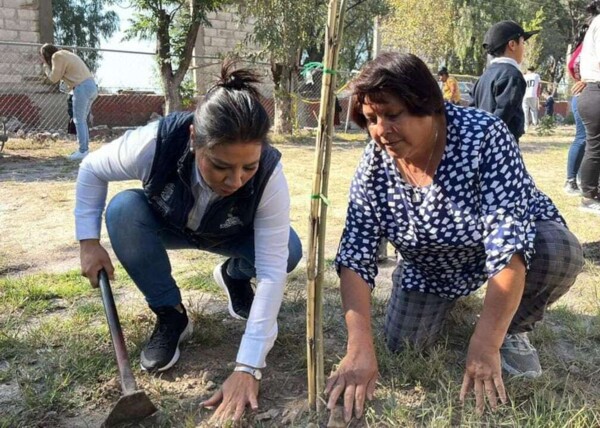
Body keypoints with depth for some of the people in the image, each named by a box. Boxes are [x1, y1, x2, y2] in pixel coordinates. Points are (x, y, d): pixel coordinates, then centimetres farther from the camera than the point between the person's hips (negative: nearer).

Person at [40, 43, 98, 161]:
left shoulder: (57, 56, -4)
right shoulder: (65, 54, 24)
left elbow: (54, 78, -2)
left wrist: (46, 66, 10)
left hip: (82, 88, -9)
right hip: (91, 85, 9)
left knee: (79, 121, -3)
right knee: (82, 120, 15)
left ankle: (83, 151, -3)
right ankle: (84, 148, 17)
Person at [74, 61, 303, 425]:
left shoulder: (270, 175, -38)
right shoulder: (154, 143, -38)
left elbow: (272, 271, -39)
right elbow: (92, 169, -16)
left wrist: (248, 366, -43)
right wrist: (89, 241, -22)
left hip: (230, 236, 0)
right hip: (166, 225, 1)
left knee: (289, 252, -28)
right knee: (123, 210, -32)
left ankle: (234, 276, 9)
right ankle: (171, 315, -10)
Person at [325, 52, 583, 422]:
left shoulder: (484, 136, -33)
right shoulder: (373, 167, -21)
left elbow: (509, 245, -37)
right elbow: (355, 259, -22)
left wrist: (485, 347, -40)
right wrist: (360, 347, -34)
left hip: (523, 243, -3)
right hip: (432, 267, 3)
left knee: (559, 252, -34)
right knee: (403, 348, -6)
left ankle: (512, 329, -2)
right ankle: (446, 303, 27)